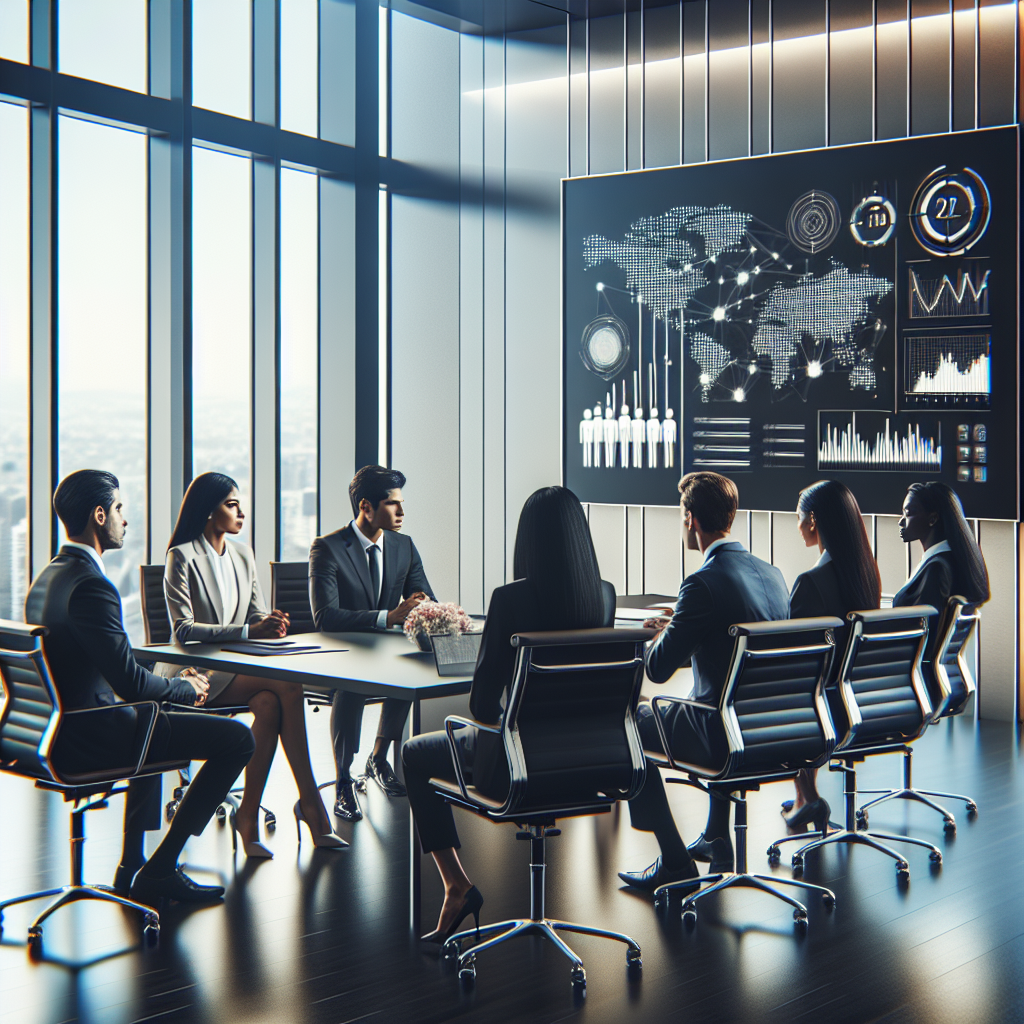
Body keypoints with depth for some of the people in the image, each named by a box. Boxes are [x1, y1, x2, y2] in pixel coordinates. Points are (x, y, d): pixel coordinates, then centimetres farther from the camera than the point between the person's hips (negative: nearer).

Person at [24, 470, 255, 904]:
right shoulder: (91, 586, -21)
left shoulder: (45, 578, 11)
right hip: (88, 740, -11)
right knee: (237, 738, -10)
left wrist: (173, 683, 12)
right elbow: (130, 681, -22)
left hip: (56, 730, 11)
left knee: (155, 717, 38)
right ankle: (158, 872, 0)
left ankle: (133, 864, 35)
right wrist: (187, 688, -3)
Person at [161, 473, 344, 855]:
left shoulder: (242, 555, 14)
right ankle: (310, 803, -24)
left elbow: (257, 615, 13)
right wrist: (247, 632, -27)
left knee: (269, 705, -31)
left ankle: (249, 815, -28)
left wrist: (270, 624, -13)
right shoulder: (182, 557, -7)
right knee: (288, 689, -28)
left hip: (238, 666, 6)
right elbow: (183, 629, -17)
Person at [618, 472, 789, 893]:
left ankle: (674, 861, 13)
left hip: (723, 732, -7)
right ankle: (716, 841, 42)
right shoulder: (772, 574, 4)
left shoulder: (704, 583, -20)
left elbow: (658, 668, -15)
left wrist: (663, 633, 7)